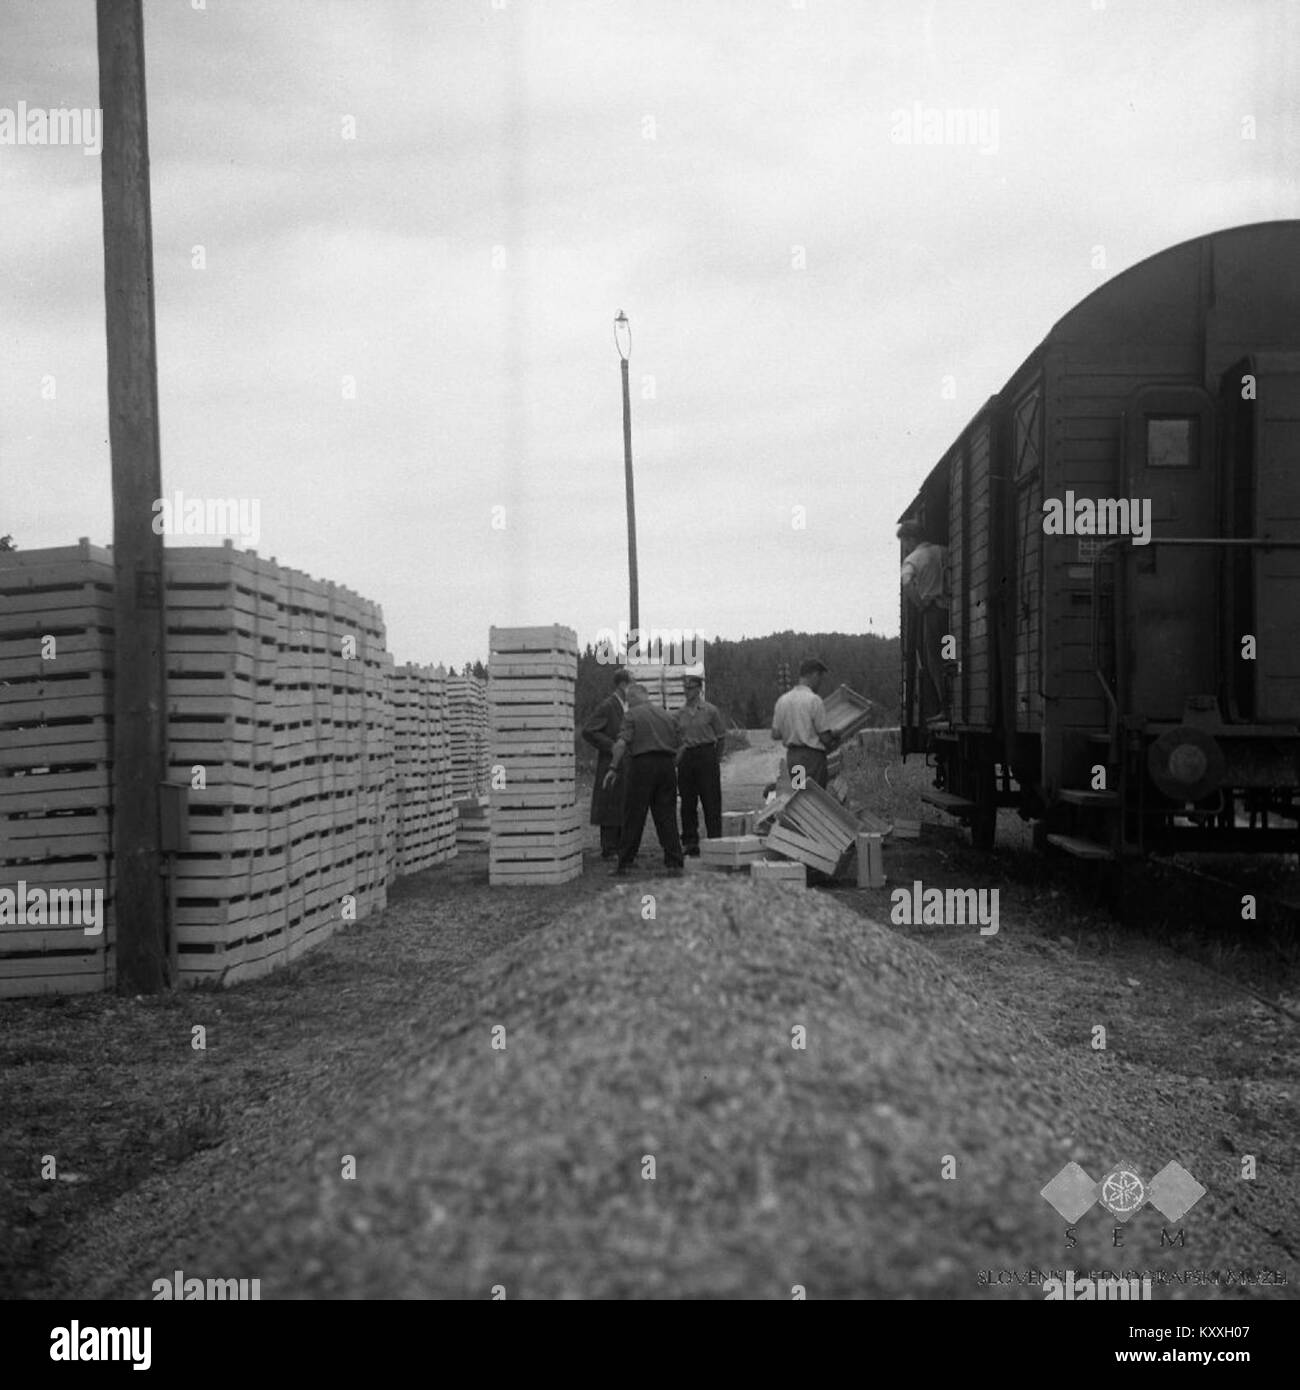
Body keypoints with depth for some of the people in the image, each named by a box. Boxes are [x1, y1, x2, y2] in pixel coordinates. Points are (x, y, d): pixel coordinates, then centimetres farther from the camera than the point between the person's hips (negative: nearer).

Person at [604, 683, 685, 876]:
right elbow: (678, 746, 16)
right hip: (666, 764, 4)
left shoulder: (632, 715, 1)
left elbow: (622, 743, -11)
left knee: (633, 816, 0)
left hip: (643, 764, -4)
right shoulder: (666, 715, 18)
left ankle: (625, 863, 2)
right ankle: (675, 864, 2)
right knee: (667, 816, 6)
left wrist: (613, 768, -11)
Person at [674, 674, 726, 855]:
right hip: (686, 758, 4)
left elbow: (721, 738, 5)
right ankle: (690, 843, 11)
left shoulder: (710, 711, 0)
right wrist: (677, 756, 1)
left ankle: (714, 843, 2)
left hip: (707, 757, -4)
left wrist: (716, 760, 4)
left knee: (711, 802, -3)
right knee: (687, 804, 5)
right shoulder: (679, 714, 9)